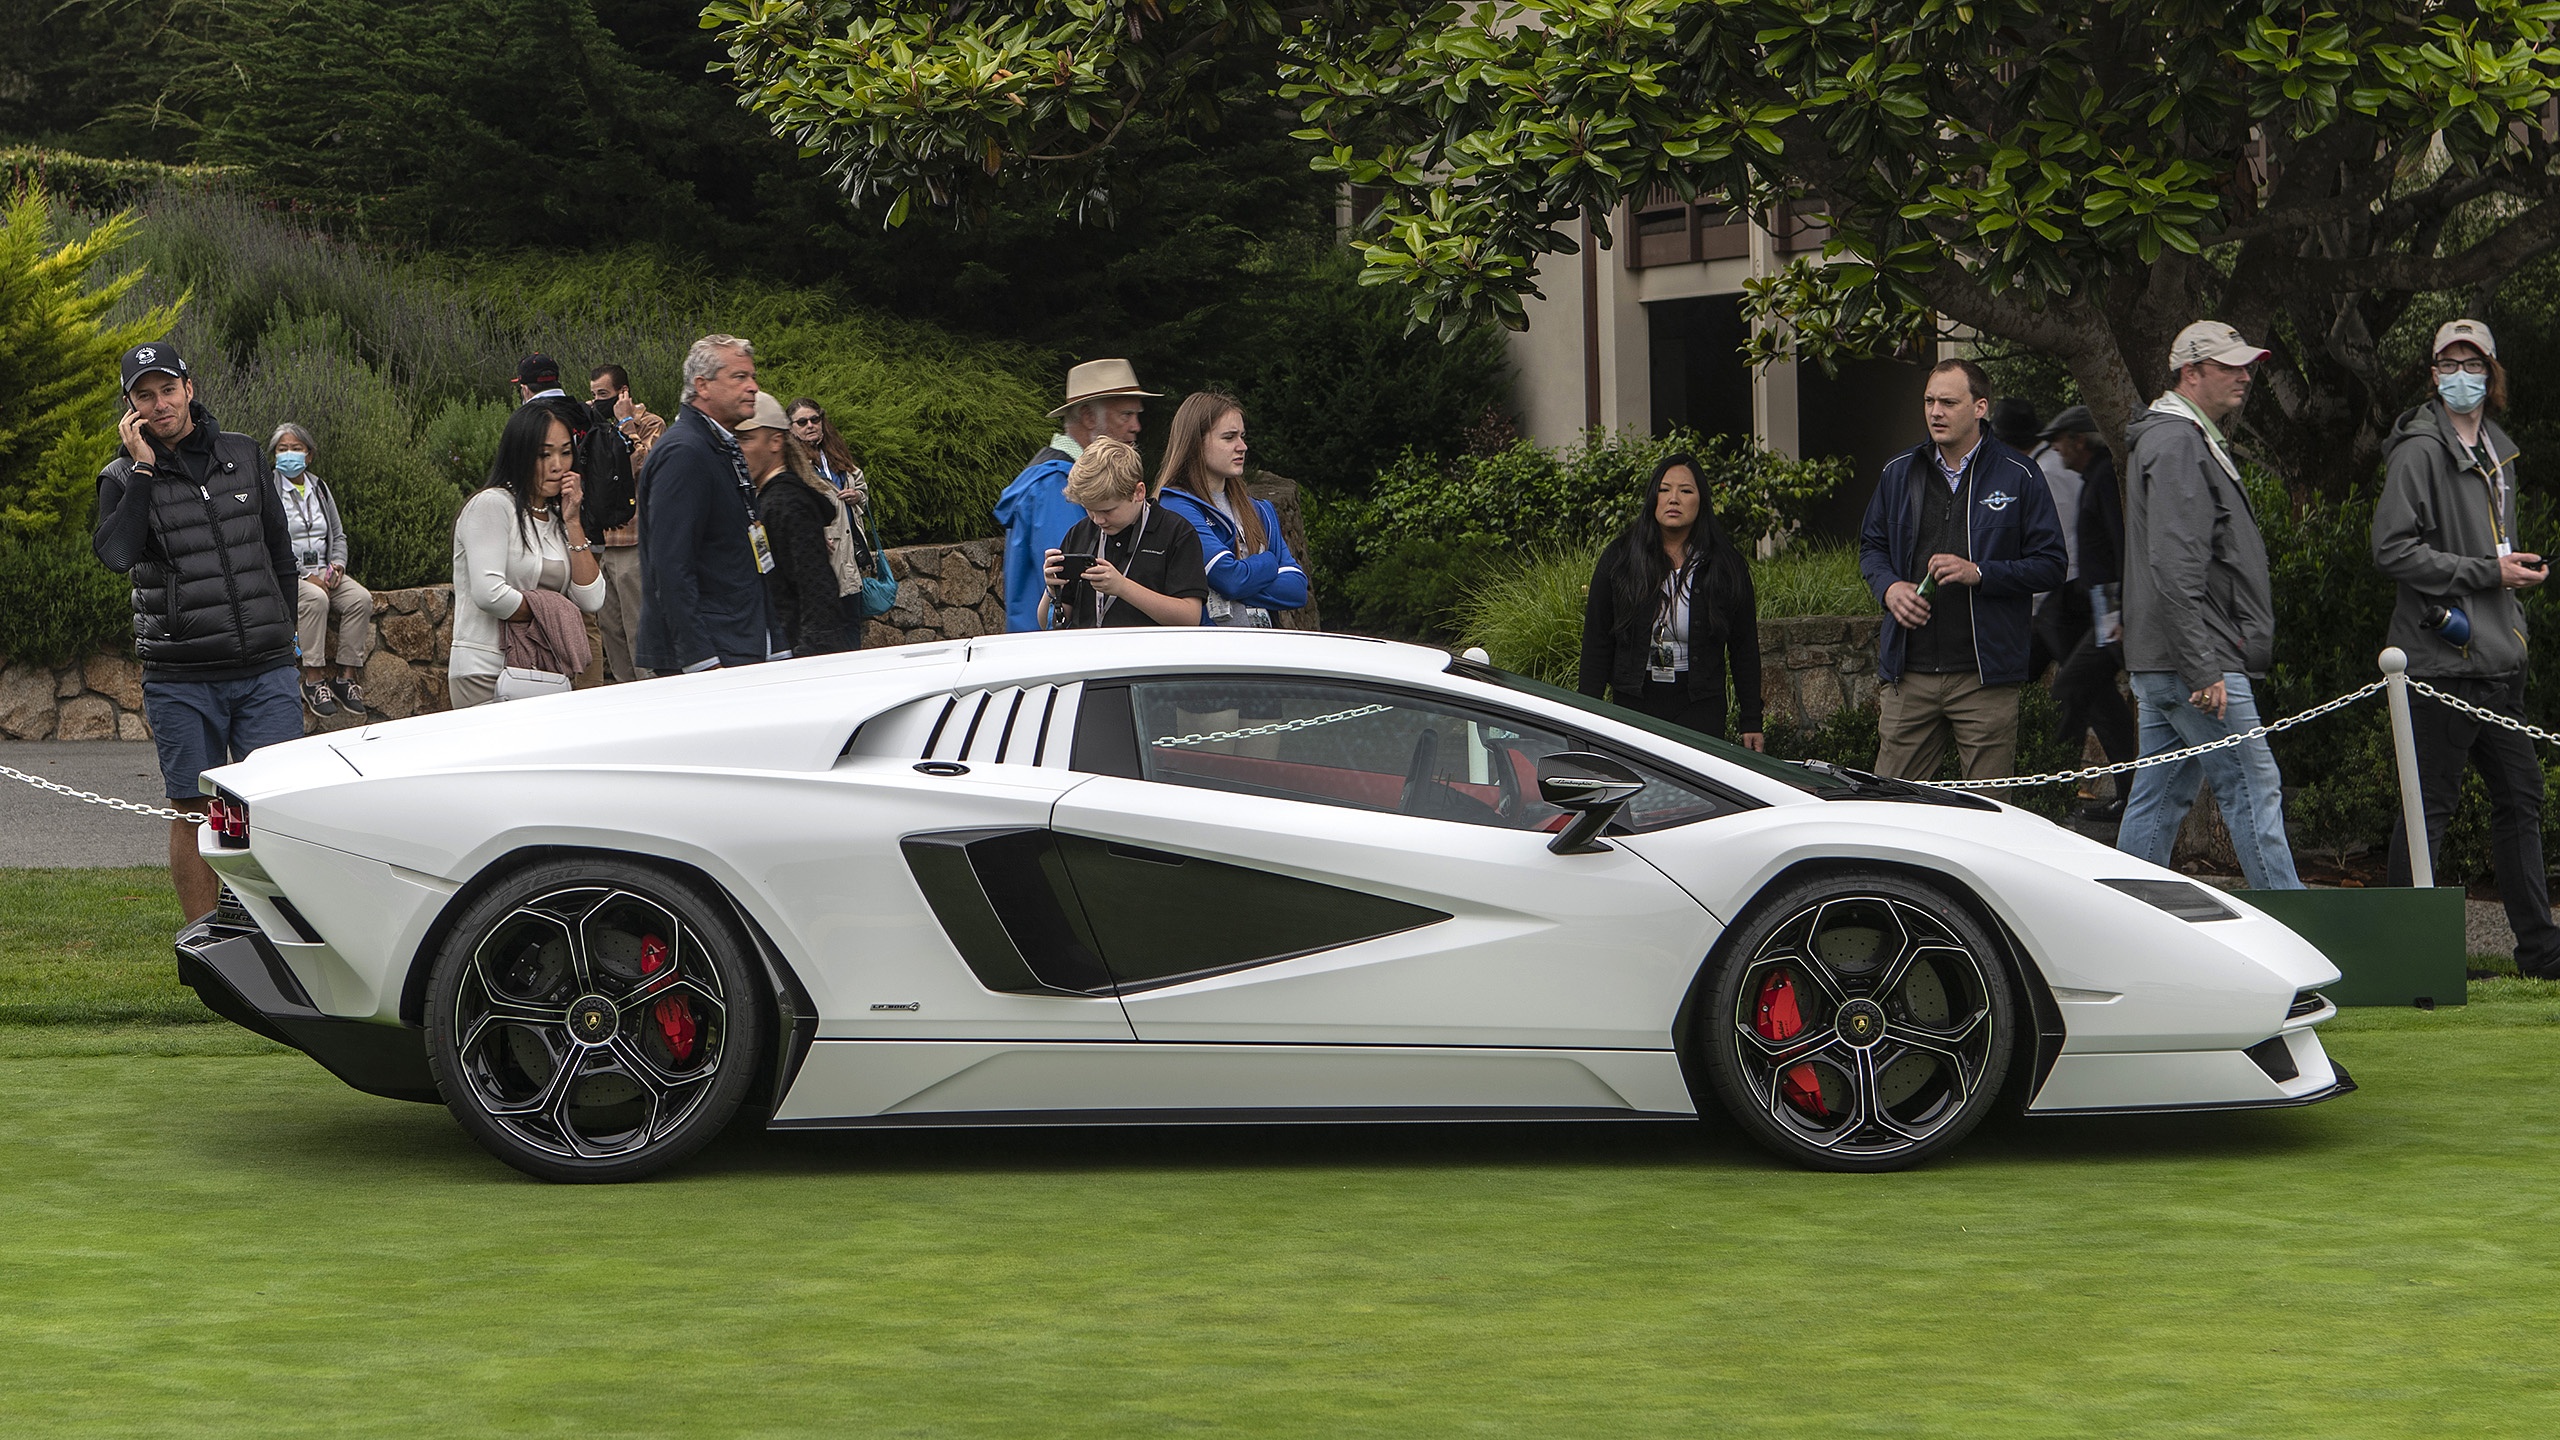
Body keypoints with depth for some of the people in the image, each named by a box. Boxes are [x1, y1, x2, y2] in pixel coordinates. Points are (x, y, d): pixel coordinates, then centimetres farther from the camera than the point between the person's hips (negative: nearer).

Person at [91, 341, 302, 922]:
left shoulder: (243, 455, 10)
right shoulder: (124, 478, 1)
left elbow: (280, 553, 21)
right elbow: (116, 554, -20)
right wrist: (143, 469, -16)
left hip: (265, 673, 2)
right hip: (180, 681, -2)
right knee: (194, 814, 2)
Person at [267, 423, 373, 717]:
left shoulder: (319, 488, 16)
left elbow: (338, 535, 23)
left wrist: (337, 564, 1)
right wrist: (305, 576, -17)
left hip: (323, 571, 5)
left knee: (361, 599, -22)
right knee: (316, 599, -36)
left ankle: (347, 676, -18)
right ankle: (313, 679, -31)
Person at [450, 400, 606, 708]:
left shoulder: (556, 517, 17)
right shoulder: (492, 505, -5)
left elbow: (592, 601, 5)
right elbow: (488, 593, -18)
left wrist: (573, 523, 1)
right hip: (487, 675, -7)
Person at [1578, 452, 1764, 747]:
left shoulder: (1725, 564, 2)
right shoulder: (1619, 558, 1)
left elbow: (1745, 648, 5)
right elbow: (1596, 642, 2)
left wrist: (1751, 722, 3)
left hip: (1700, 704, -1)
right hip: (1634, 701, 1)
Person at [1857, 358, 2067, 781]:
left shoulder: (2018, 476, 0)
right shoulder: (1899, 472, 11)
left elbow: (2050, 566, -1)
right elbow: (1872, 546, 22)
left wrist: (1980, 573, -15)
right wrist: (1889, 587, 0)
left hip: (1985, 676, -3)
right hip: (1909, 672, 3)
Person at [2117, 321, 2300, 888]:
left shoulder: (2191, 439, 22)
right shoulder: (2178, 444, -13)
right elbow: (2175, 570, -22)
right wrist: (2203, 669, -24)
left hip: (2161, 666, 11)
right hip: (2194, 658, -11)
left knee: (2157, 801, 10)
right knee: (2254, 793, -7)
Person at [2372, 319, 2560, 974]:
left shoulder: (2496, 451, 17)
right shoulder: (2420, 450, -10)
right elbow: (2393, 549, -18)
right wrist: (2487, 572, -17)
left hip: (2498, 658, 9)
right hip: (2443, 656, -9)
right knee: (2430, 806, -7)